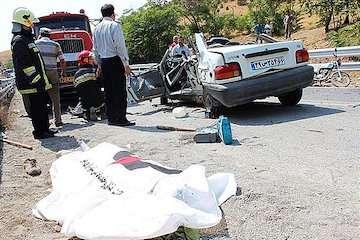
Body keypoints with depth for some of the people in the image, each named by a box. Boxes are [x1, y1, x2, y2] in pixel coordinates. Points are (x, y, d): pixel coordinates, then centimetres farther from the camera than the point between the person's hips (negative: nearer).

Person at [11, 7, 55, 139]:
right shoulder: (19, 41, -15)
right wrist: (37, 81, -21)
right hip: (32, 84, -10)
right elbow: (25, 65, -21)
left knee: (42, 107, 15)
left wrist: (41, 79, 24)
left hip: (38, 83, 10)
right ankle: (39, 132, 5)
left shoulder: (27, 39, 19)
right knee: (36, 107, -3)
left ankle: (45, 129, 24)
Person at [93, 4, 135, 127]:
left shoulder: (97, 28, 13)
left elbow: (95, 48, 16)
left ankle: (111, 118, 15)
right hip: (115, 61, -7)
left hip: (103, 62, 7)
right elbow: (120, 46, -13)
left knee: (108, 91, 11)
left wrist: (99, 65, 23)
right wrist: (126, 64, -10)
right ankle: (121, 119, -5)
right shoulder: (115, 25, -7)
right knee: (120, 91, -4)